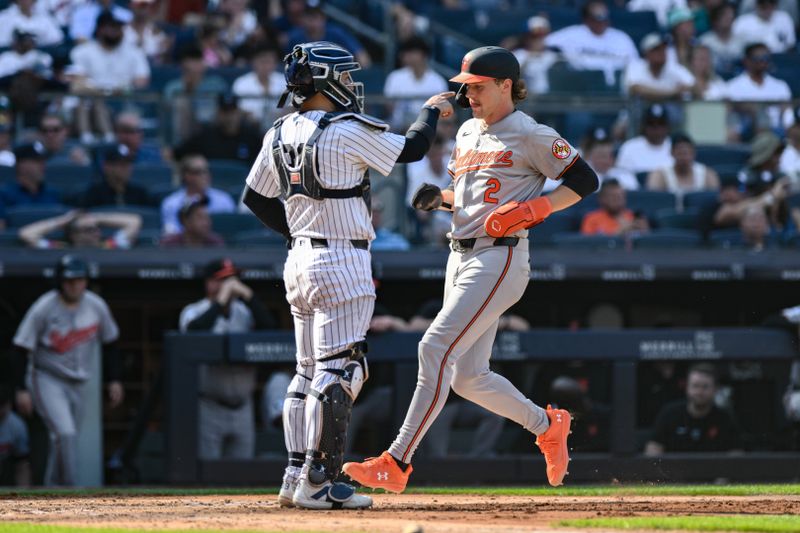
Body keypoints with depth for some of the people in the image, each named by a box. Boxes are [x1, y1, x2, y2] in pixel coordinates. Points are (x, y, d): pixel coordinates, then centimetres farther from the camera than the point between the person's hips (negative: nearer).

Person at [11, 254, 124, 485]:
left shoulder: (96, 306, -3)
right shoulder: (43, 308, -16)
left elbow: (109, 343, 12)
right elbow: (23, 348, -11)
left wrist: (114, 380, 11)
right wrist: (21, 389, -15)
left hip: (77, 385, 5)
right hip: (47, 380, -5)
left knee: (65, 440, 11)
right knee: (66, 434, -20)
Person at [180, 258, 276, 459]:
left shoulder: (245, 311, 10)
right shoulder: (194, 312, -1)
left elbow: (268, 327, -7)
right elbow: (195, 330, -23)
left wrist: (247, 296, -12)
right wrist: (220, 300, -18)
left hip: (241, 407, 4)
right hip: (208, 406, -4)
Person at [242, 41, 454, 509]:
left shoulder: (280, 135, 7)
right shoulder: (347, 131, -14)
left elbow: (255, 198, 15)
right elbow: (412, 149, -4)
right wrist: (432, 112, 15)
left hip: (300, 260, 8)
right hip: (342, 265, -8)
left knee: (310, 370, 15)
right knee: (338, 371, -7)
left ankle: (297, 478, 14)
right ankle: (318, 483, -10)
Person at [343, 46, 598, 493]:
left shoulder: (530, 135, -6)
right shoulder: (468, 132, 18)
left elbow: (585, 180, -5)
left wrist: (533, 209, -17)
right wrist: (440, 198, 8)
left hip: (499, 259, -9)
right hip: (462, 256, 9)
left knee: (436, 348, -19)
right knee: (467, 377, 9)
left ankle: (396, 464, -21)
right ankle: (548, 427, 28)